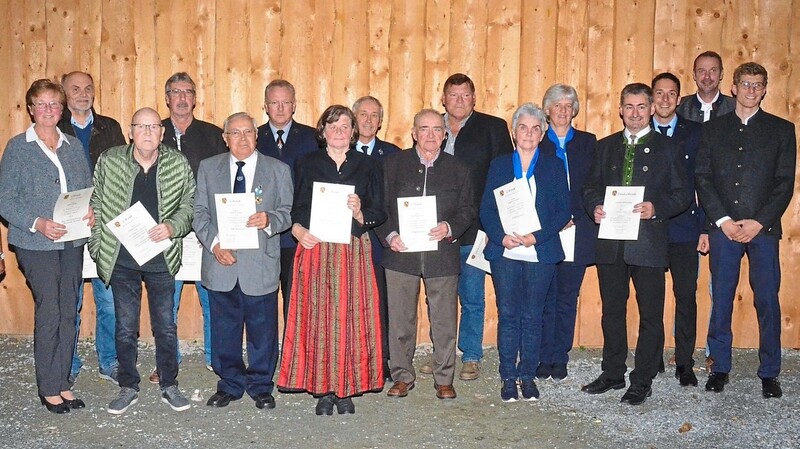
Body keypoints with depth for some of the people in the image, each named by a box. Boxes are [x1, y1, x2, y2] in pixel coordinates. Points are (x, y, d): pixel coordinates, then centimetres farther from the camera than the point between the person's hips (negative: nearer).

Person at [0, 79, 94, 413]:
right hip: (36, 244, -4)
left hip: (72, 241, 4)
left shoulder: (74, 146, 12)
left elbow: (88, 189, 14)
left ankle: (62, 383, 19)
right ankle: (49, 388, 10)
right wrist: (37, 223, -19)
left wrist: (90, 211, -7)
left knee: (68, 313, 7)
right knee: (49, 313, -3)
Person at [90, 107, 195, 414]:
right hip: (120, 259, 0)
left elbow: (189, 204, 3)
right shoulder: (109, 161, -3)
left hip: (161, 257, 0)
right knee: (125, 328, 9)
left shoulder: (178, 164, -3)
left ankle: (169, 386, 24)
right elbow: (97, 207, 5)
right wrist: (98, 248, 0)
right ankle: (128, 388, 25)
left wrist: (172, 227, -15)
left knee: (166, 326, 8)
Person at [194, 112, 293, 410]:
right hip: (221, 262, 2)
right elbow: (200, 213, 5)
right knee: (224, 328, 10)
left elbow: (288, 212, 3)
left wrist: (269, 220, -19)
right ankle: (229, 384, 26)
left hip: (260, 264, -1)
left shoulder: (278, 170, 5)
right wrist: (214, 243, -10)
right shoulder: (208, 168, 8)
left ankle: (260, 386, 22)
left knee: (262, 329, 5)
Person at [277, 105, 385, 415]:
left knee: (351, 317, 0)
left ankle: (347, 390, 10)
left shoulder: (367, 166, 9)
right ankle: (323, 389, 9)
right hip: (315, 250, 0)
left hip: (354, 252, 0)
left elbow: (379, 213, 6)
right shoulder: (307, 164, 9)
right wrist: (298, 229, -11)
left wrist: (360, 213, -14)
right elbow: (294, 209, 8)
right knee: (318, 317, -1)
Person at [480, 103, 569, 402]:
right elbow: (486, 210, 5)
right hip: (505, 253, 1)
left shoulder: (554, 166, 7)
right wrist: (501, 236, -12)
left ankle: (528, 375, 17)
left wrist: (536, 236, -13)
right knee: (507, 315, 3)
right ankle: (508, 377, 13)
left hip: (540, 253, -1)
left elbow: (563, 210, 1)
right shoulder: (499, 165, 10)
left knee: (532, 317, 5)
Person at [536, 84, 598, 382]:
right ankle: (544, 359, 9)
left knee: (568, 298, 6)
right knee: (545, 298, 1)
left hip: (577, 232, 1)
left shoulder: (588, 142, 11)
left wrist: (577, 219, -6)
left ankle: (560, 360, 14)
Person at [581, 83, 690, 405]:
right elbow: (591, 187, 14)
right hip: (610, 242, 3)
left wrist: (656, 208, -18)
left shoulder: (667, 148, 4)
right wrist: (595, 207, -7)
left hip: (649, 242, -3)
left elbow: (682, 194, 0)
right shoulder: (606, 147, 13)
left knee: (650, 315, 3)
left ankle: (642, 381, 15)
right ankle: (613, 373, 26)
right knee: (612, 312, 13)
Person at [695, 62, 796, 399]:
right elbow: (702, 178, 4)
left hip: (763, 229, -1)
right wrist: (723, 220, -7)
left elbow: (785, 182, 2)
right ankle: (719, 367, 16)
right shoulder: (713, 129, 11)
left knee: (767, 301, 1)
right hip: (723, 228, 1)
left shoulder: (782, 130, 8)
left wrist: (759, 222, -10)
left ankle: (769, 373, 12)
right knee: (721, 299, 5)